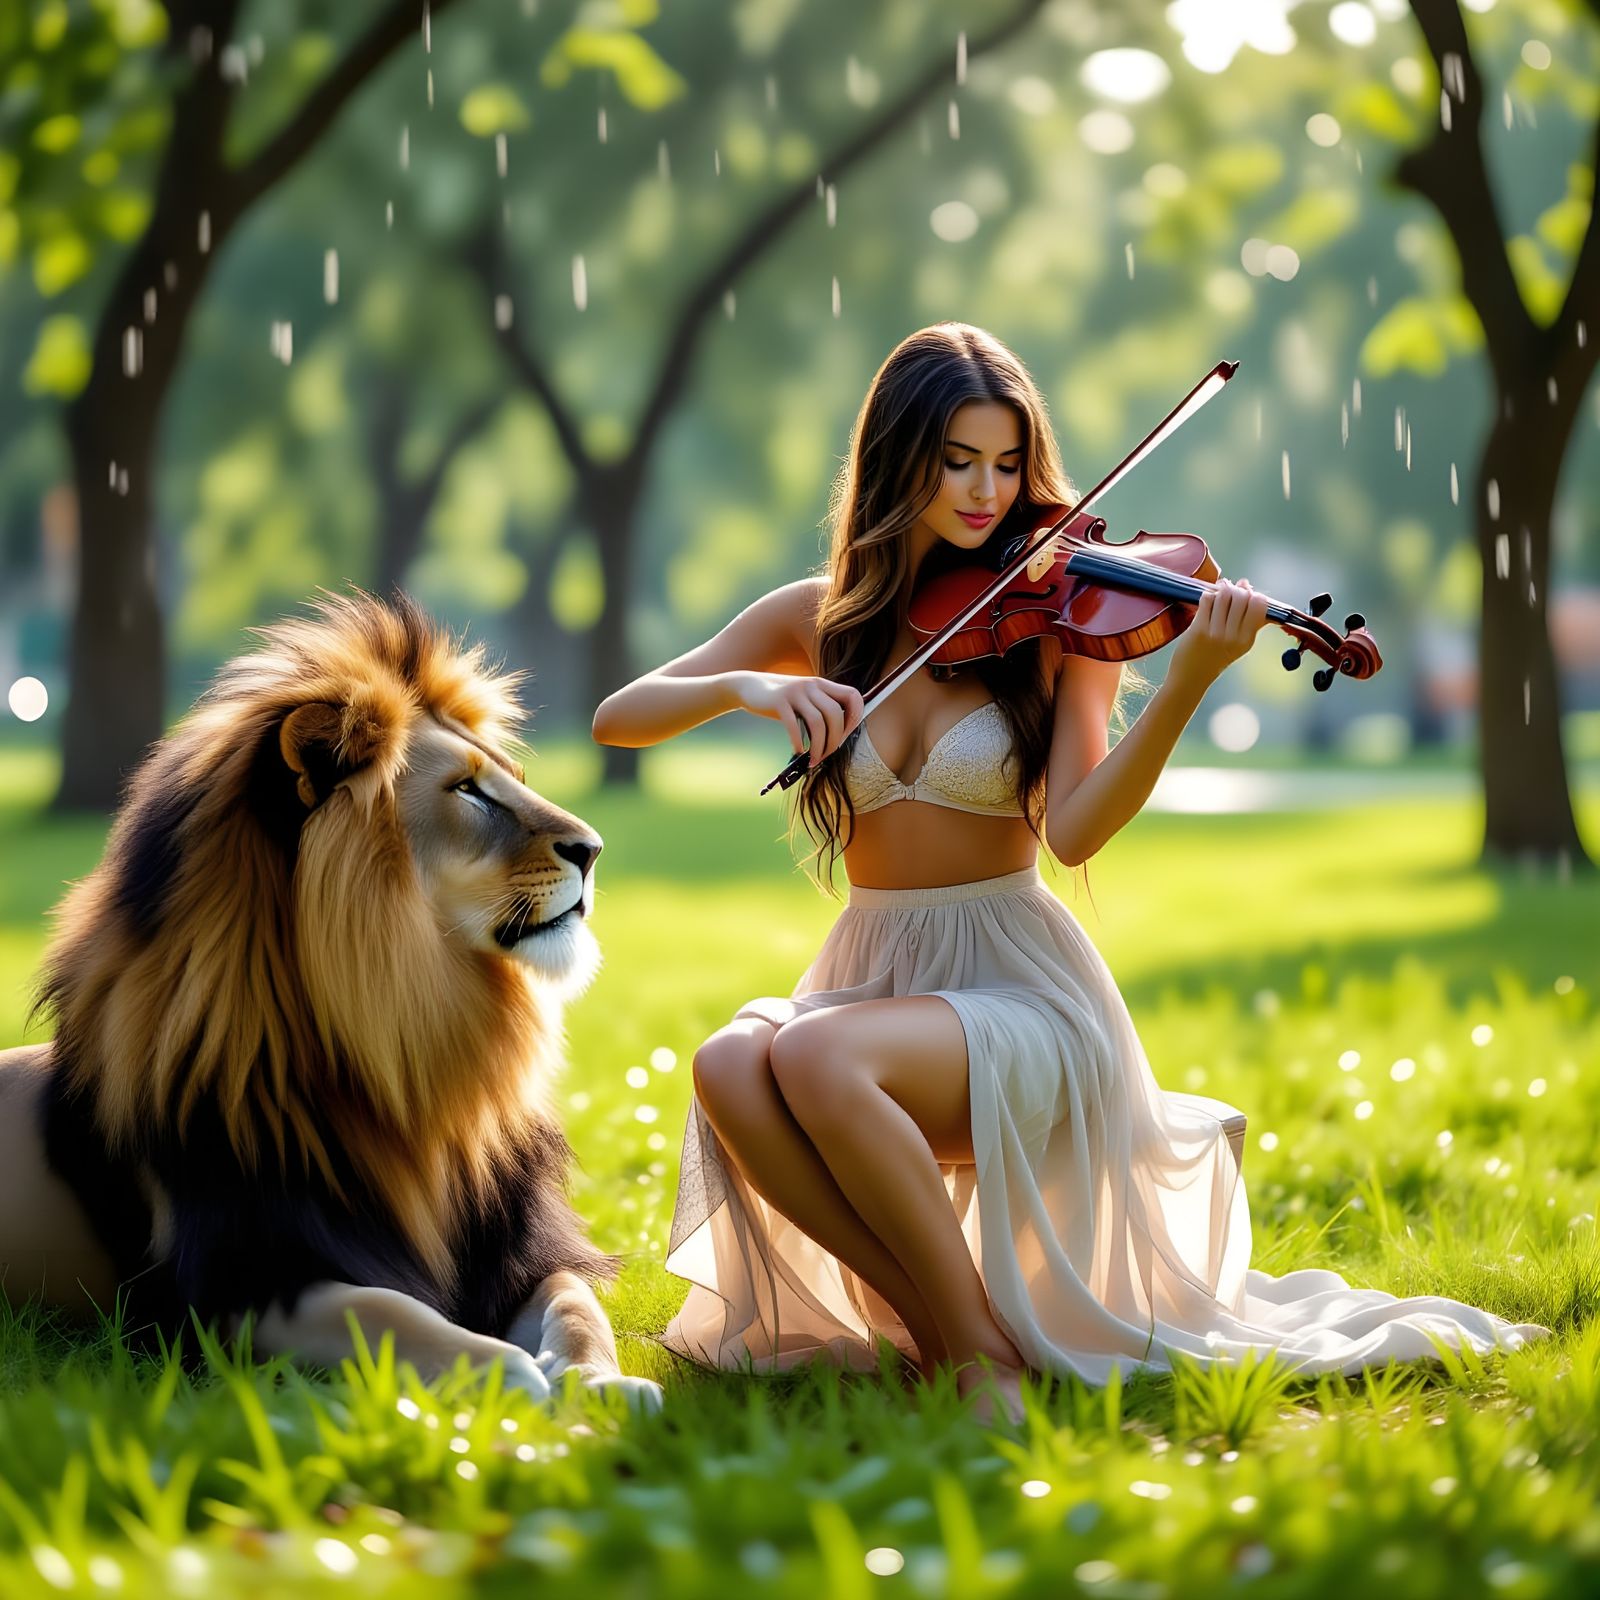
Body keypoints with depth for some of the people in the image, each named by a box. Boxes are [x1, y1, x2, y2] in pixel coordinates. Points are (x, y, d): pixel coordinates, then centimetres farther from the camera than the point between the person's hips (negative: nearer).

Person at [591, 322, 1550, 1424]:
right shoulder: (819, 620, 8)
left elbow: (1073, 831, -15)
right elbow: (619, 718, 2)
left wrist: (1188, 682, -29)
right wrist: (743, 688, -18)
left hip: (1020, 993, -3)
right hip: (871, 977, 3)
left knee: (814, 1055, -33)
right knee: (729, 1071, -30)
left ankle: (980, 1344, -16)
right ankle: (936, 1326, -16)